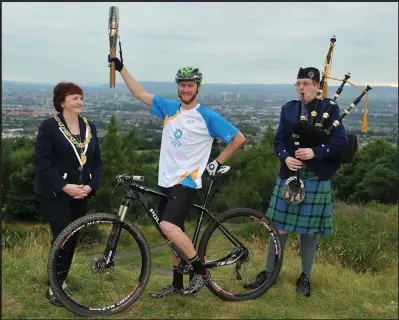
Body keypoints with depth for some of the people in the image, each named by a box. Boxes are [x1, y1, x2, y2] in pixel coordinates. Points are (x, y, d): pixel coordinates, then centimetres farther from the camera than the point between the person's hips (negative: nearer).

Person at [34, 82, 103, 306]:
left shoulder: (89, 127, 8)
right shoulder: (49, 126, -9)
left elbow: (97, 161, 7)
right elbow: (42, 162, -14)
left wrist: (90, 186, -8)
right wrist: (64, 186, -22)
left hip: (81, 194, 5)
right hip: (54, 194, -5)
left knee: (72, 238, 11)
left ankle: (61, 280, 29)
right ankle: (54, 287, 9)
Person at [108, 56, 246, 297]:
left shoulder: (208, 116, -7)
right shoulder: (169, 108, 8)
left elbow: (239, 138, -3)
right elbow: (141, 93, 13)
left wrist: (218, 162, -4)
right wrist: (121, 67, 11)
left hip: (187, 182, -6)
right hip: (166, 181, 6)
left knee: (169, 227, -24)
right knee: (175, 234, 14)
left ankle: (201, 272, -7)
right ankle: (177, 285, 28)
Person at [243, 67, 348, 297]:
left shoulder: (330, 109, -2)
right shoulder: (288, 109, 6)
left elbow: (341, 140, -10)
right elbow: (279, 140, 3)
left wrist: (315, 152, -22)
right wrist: (286, 157, -17)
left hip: (316, 179, -2)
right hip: (289, 176, 2)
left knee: (309, 230, 7)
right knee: (280, 227, 7)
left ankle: (305, 277, 23)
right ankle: (268, 272, 20)